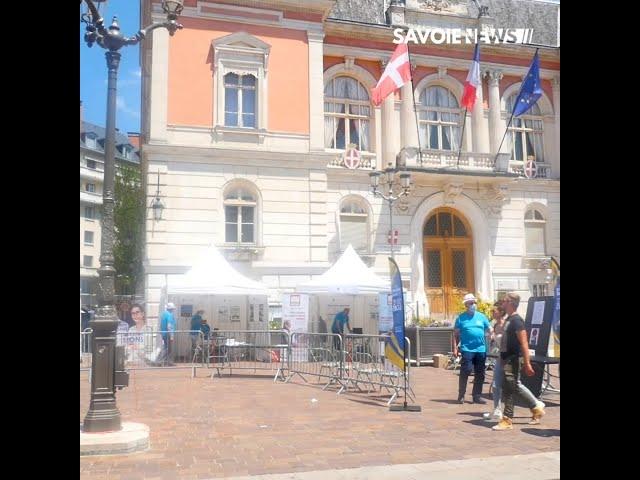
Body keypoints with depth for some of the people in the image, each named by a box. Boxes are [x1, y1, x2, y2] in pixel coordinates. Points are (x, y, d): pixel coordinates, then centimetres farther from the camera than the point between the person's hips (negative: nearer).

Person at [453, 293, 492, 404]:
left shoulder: (481, 316, 12)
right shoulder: (461, 317, 3)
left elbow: (490, 329, 14)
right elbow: (456, 334, 3)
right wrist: (455, 348, -4)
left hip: (481, 350, 4)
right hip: (467, 350, -4)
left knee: (480, 374, 8)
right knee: (465, 372, -8)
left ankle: (477, 396, 18)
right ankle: (461, 395, 2)